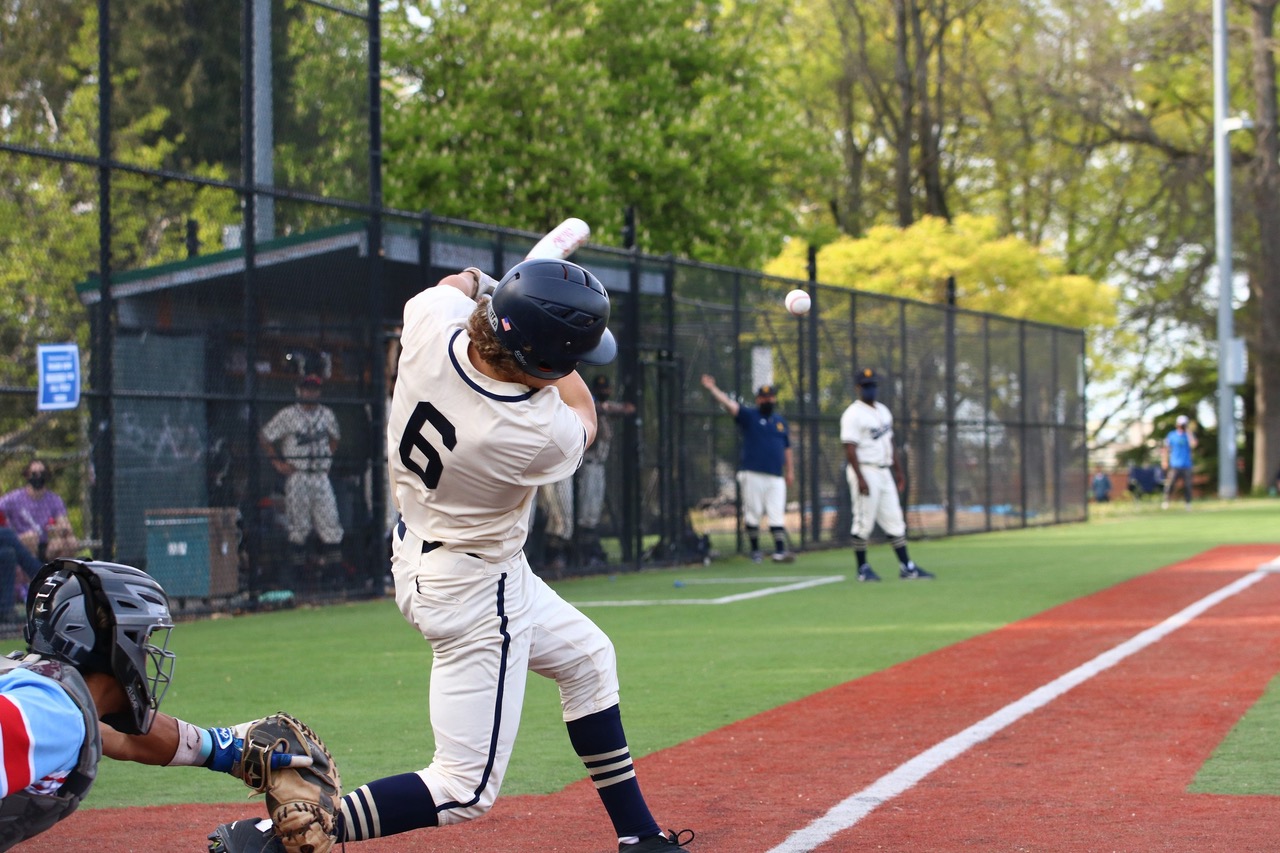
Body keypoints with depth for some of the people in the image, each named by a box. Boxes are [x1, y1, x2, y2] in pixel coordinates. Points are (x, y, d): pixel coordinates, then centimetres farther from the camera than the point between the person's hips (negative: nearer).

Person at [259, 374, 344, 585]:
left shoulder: (327, 415, 9)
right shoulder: (287, 415, -3)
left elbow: (334, 438, 26)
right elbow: (264, 438, 1)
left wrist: (328, 457, 11)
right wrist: (278, 463, -4)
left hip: (321, 475, 3)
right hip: (297, 476, -3)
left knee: (331, 523, -3)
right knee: (298, 527, -1)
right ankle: (295, 573, 5)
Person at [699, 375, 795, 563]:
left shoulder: (781, 421, 17)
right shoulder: (748, 415, 3)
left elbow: (786, 447, 22)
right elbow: (729, 404, -11)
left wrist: (789, 470, 17)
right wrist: (712, 389, -24)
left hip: (776, 477, 3)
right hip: (753, 475, -3)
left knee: (777, 515, -3)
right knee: (752, 514, -1)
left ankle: (780, 551, -5)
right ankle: (755, 551, 8)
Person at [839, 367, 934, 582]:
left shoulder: (883, 411, 16)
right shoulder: (853, 414, -10)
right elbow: (850, 449, -17)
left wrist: (899, 471, 17)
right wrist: (860, 478, -24)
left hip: (884, 472, 8)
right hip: (864, 471, -8)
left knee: (894, 520, 6)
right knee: (864, 521, -3)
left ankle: (906, 567, 7)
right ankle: (862, 568, 5)